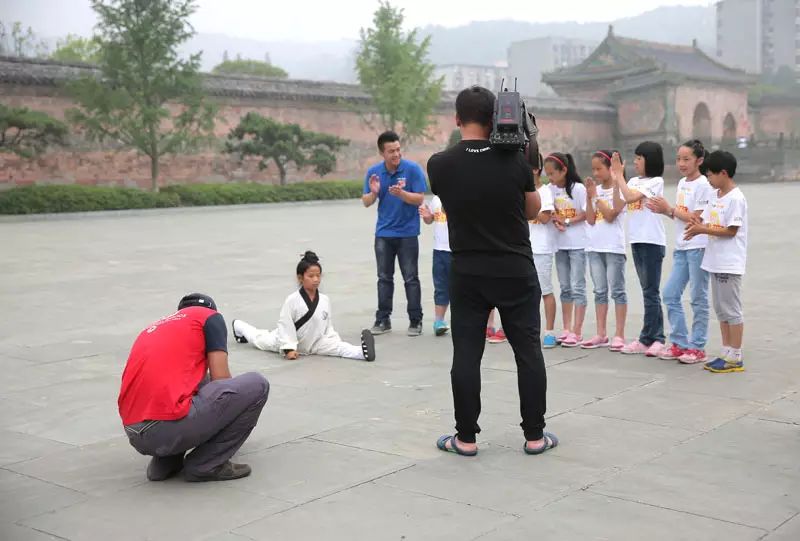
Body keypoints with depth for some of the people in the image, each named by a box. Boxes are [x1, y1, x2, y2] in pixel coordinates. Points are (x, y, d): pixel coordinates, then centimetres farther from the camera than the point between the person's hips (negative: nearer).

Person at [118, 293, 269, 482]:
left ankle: (164, 462, 18)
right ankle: (205, 465, 5)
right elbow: (221, 380, 5)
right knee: (256, 385, 6)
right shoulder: (210, 317, 13)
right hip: (169, 429, -8)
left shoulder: (153, 328, 31)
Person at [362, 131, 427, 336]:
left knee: (411, 278, 1)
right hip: (383, 233, 3)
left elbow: (420, 199, -11)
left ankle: (415, 320, 8)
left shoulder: (412, 169, -10)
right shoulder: (373, 172, 0)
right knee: (384, 278, 9)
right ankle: (383, 319, 16)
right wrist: (373, 192, -18)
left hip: (407, 232, -3)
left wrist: (401, 193, -28)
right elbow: (366, 202, 3)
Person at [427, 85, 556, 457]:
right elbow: (533, 210, 6)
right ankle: (535, 435, 15)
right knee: (528, 351, 9)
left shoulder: (439, 165, -9)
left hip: (467, 274, 0)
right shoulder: (514, 160, -8)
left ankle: (466, 438, 11)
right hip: (517, 272, 0)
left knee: (466, 354, 6)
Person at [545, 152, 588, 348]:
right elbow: (551, 212, 10)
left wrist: (567, 221, -18)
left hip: (578, 244, -6)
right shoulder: (551, 189, 4)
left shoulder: (578, 188, -11)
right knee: (565, 288, 10)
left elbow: (587, 214, -10)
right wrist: (556, 220, -11)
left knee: (577, 287, -4)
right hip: (560, 244, 6)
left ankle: (577, 332, -3)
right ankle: (567, 329, 17)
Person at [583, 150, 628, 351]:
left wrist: (595, 196, -12)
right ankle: (601, 335, 14)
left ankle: (619, 335, 2)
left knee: (617, 290, -1)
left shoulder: (619, 190, -6)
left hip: (614, 247, -6)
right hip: (595, 246, 6)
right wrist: (589, 196, -3)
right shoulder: (595, 189, 10)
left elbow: (610, 215, -16)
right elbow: (591, 220, 4)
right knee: (600, 291, 9)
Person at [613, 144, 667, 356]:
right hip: (636, 241, 8)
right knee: (649, 291, 11)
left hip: (652, 242, -8)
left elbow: (630, 197, -20)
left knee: (650, 291, -3)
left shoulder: (656, 182, -8)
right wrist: (616, 179, 3)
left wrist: (619, 176, -12)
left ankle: (646, 340, 1)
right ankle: (656, 338, 16)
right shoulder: (633, 181, 13)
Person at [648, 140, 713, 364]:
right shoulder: (682, 183, 13)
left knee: (698, 298, 0)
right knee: (670, 295, 6)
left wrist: (669, 209, -12)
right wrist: (664, 211, -1)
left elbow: (696, 218, -16)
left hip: (698, 247, -8)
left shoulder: (703, 185, -11)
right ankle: (679, 343, 16)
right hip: (681, 247, 8)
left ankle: (697, 347, 8)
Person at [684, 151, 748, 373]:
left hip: (730, 263, -9)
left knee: (731, 309, -2)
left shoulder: (736, 198, -15)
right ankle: (726, 353, 21)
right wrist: (697, 226, -8)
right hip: (715, 261, 9)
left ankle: (735, 357, 5)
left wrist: (703, 229, -19)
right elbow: (707, 222, 13)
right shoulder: (714, 195, 11)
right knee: (721, 309, 13)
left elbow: (731, 230, -18)